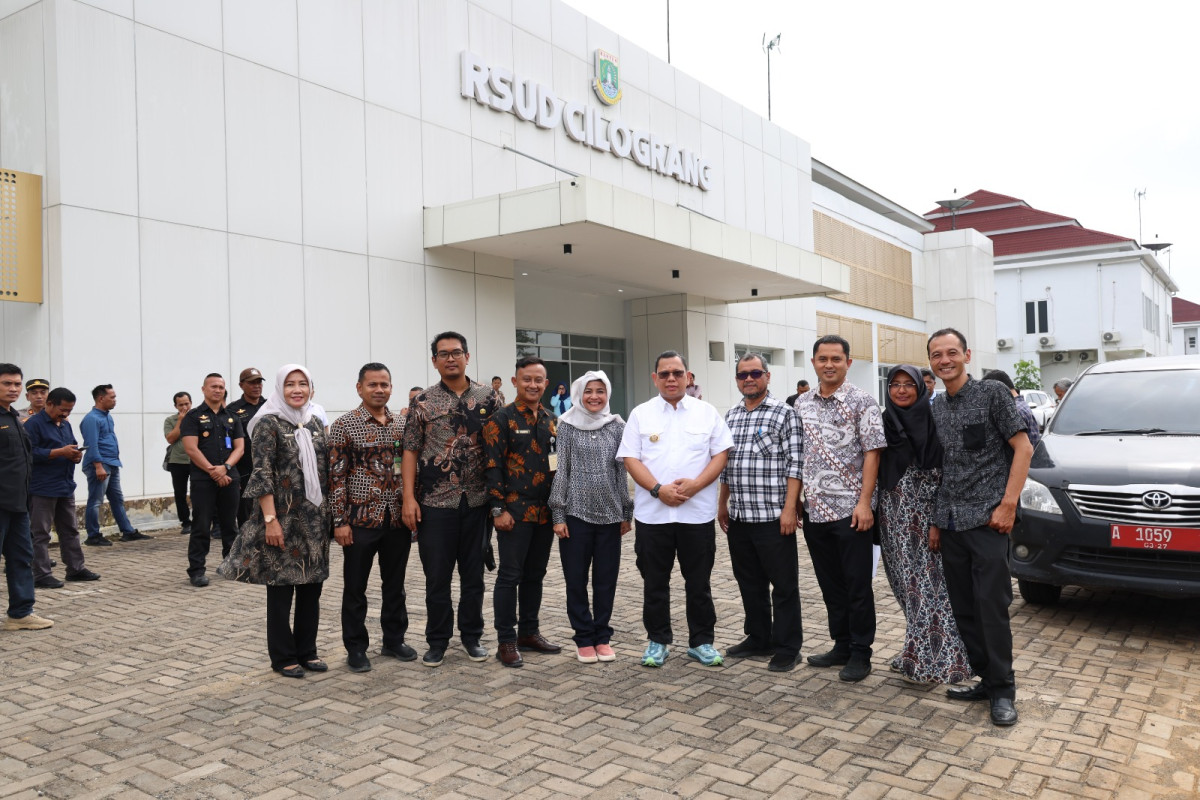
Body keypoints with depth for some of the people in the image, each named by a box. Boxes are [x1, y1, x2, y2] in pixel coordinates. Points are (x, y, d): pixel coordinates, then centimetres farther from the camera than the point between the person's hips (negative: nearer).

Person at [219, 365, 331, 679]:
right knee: (281, 588, 5)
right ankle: (283, 657, 17)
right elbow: (262, 475, -13)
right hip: (284, 519, -6)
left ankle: (307, 650, 24)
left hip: (315, 519, 6)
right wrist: (270, 520, -19)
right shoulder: (270, 423, -8)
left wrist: (329, 513, 11)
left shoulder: (315, 423, 11)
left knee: (312, 586, 11)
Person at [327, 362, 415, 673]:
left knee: (395, 584, 14)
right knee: (355, 588, 7)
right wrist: (340, 521, -11)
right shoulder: (344, 425, -5)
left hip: (399, 517, 4)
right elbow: (337, 476, -7)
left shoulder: (402, 423, 7)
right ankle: (356, 648, 21)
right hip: (362, 518, -4)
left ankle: (394, 640, 29)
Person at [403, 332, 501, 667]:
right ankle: (437, 640, 22)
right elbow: (410, 451, 0)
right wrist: (409, 498, -8)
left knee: (473, 573, 11)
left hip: (477, 501, 1)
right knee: (437, 576, 7)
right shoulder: (422, 402, 0)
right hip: (435, 502, -1)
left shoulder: (488, 398, 4)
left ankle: (472, 636, 26)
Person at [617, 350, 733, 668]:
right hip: (652, 513, 0)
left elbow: (721, 454, 0)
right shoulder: (641, 414, 4)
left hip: (697, 512, 0)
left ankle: (701, 641, 22)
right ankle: (657, 641, 23)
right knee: (655, 582, 9)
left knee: (698, 582, 9)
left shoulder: (707, 412, 5)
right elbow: (631, 459, -2)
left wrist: (695, 485, -14)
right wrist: (659, 489, -15)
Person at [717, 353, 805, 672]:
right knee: (749, 583, 15)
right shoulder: (730, 416, 13)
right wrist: (722, 504, 15)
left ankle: (787, 648, 14)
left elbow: (795, 464, -10)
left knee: (784, 585, 3)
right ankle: (758, 639, 29)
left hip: (773, 517, -6)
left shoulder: (784, 413, -6)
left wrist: (789, 508, -16)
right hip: (738, 517, 6)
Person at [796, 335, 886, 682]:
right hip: (814, 510, 5)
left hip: (850, 509, -5)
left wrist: (864, 503, -15)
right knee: (830, 585, 14)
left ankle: (860, 653, 15)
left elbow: (871, 454, -9)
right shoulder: (802, 404, 10)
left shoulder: (861, 402, -5)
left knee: (858, 586, 3)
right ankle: (841, 646, 27)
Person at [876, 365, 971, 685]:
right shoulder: (884, 423, 9)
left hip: (925, 514, -4)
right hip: (893, 515, 5)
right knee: (907, 582, 9)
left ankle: (933, 659, 2)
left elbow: (945, 473, -7)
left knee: (928, 581, -4)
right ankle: (918, 651, 20)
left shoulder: (933, 422, -4)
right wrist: (875, 513, 10)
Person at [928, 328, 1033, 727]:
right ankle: (984, 679, 21)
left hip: (987, 518, -6)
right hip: (951, 522, 6)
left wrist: (1008, 504, -13)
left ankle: (1003, 690, 7)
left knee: (992, 605, -5)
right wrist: (937, 518, 14)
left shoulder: (991, 393, -3)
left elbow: (1023, 448, -6)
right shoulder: (936, 408, 14)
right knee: (963, 607, 9)